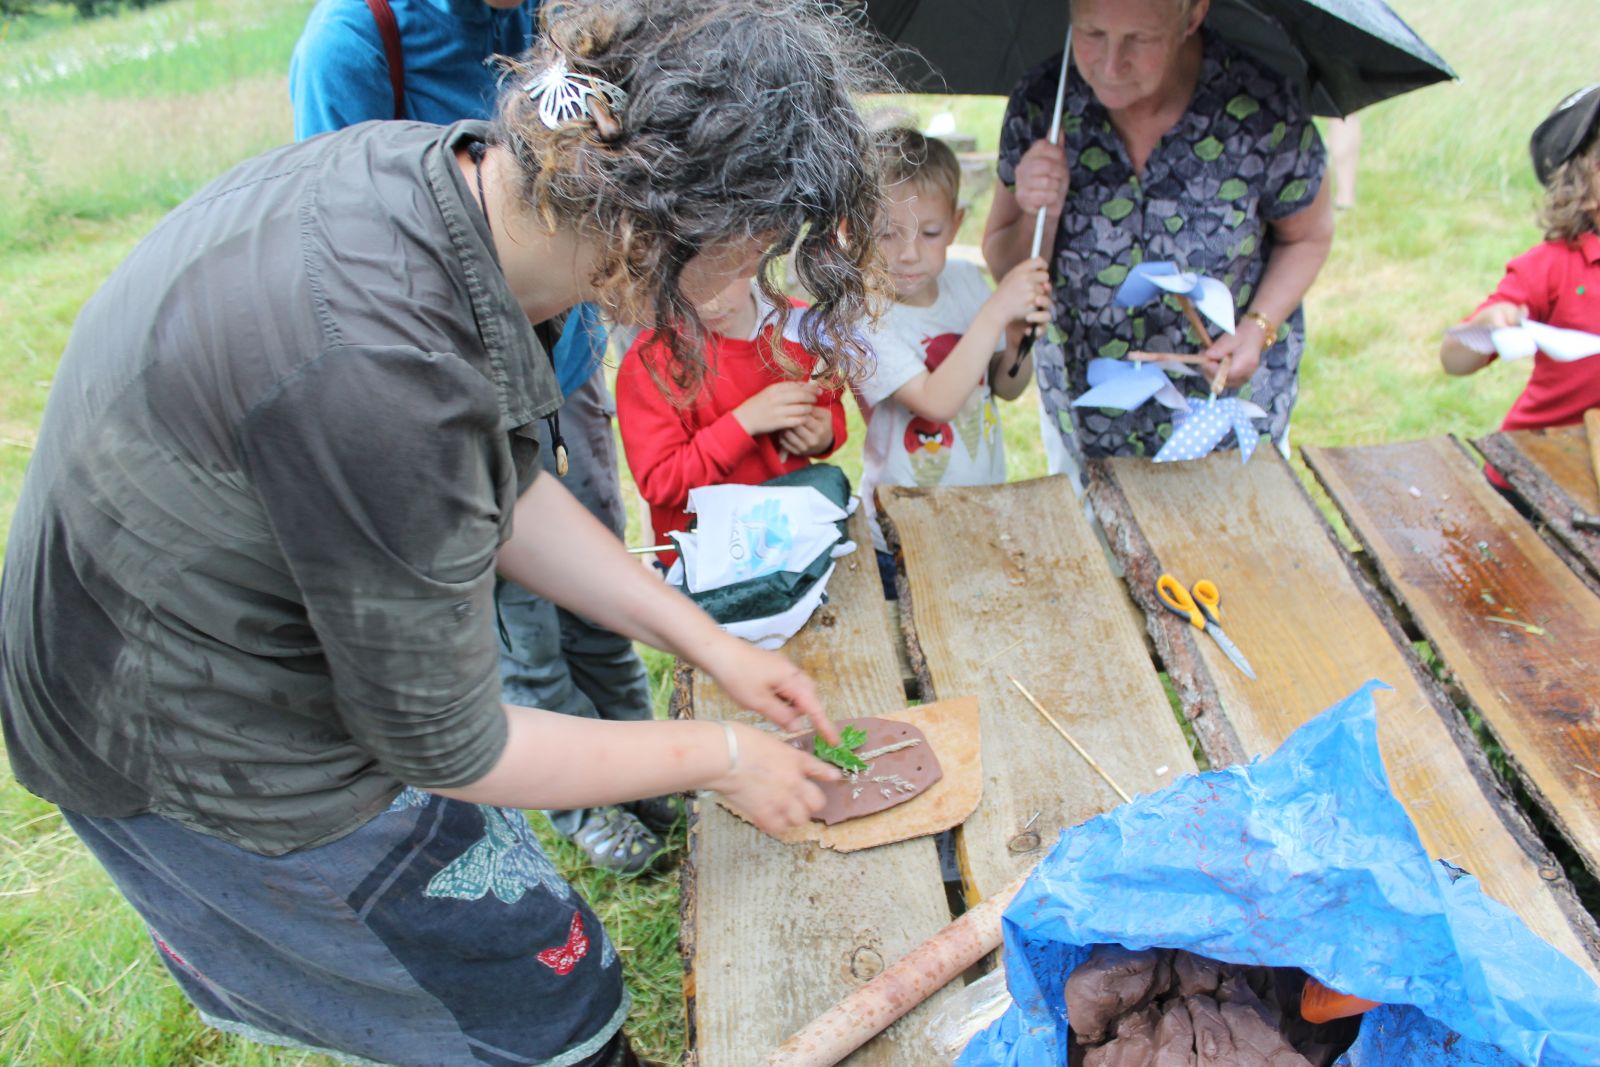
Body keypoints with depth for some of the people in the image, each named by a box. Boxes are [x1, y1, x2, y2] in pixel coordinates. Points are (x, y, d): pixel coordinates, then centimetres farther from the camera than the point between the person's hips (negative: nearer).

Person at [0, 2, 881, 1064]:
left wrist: (708, 642, 2)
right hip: (200, 760, -8)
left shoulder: (422, 166, -13)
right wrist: (718, 757, -11)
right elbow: (446, 747, -25)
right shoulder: (376, 375, -40)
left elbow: (501, 489, 1)